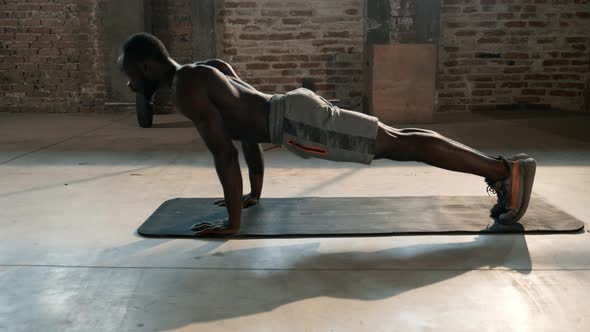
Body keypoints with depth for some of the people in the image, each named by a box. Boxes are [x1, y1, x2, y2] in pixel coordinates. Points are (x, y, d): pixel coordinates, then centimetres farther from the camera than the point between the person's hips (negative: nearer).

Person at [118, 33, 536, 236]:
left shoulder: (185, 88, -8)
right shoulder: (206, 70, 23)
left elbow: (224, 152, -16)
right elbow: (248, 127, 29)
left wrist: (233, 222, -11)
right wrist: (254, 194, 33)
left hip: (296, 122, -9)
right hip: (294, 111, 9)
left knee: (401, 145, -11)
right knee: (397, 142, 10)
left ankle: (506, 171, -9)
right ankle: (498, 169, 16)